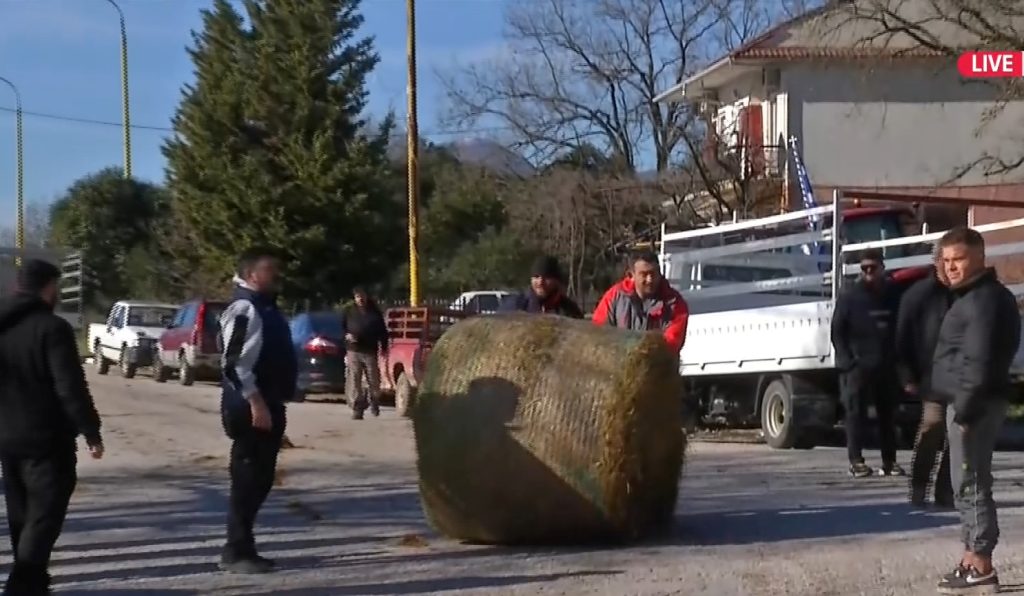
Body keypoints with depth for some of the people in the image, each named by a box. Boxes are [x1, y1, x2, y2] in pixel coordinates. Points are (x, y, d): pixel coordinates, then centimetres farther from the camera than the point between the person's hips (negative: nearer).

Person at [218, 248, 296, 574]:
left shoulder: (265, 307, 18)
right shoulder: (245, 309, -15)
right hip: (250, 408, -10)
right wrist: (256, 403, -24)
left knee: (259, 479, 14)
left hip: (268, 404, 10)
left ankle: (240, 547, 21)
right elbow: (235, 363, -23)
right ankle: (237, 553, 1)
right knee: (248, 480, -6)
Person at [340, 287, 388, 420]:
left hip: (370, 351, 0)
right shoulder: (348, 312, 7)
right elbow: (341, 328, 13)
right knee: (354, 381, -6)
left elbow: (382, 331, 12)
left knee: (373, 379, 4)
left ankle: (374, 403, 28)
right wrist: (346, 335, -8)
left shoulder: (375, 312, 8)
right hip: (353, 351, 0)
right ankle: (357, 408, -1)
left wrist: (384, 348, 7)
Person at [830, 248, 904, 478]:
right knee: (856, 414, -4)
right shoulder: (849, 297, 1)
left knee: (888, 414, 6)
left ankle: (889, 461, 11)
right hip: (857, 366, -3)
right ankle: (856, 461, -2)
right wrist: (847, 361, -10)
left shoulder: (893, 295, 10)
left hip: (886, 367, 3)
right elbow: (838, 332, -1)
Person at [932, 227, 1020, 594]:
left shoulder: (982, 300, -16)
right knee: (970, 484, 15)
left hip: (973, 404, -11)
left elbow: (979, 362, -23)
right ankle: (972, 560, 21)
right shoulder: (983, 296, 18)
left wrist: (964, 409, -23)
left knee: (970, 485, -9)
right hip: (972, 402, 11)